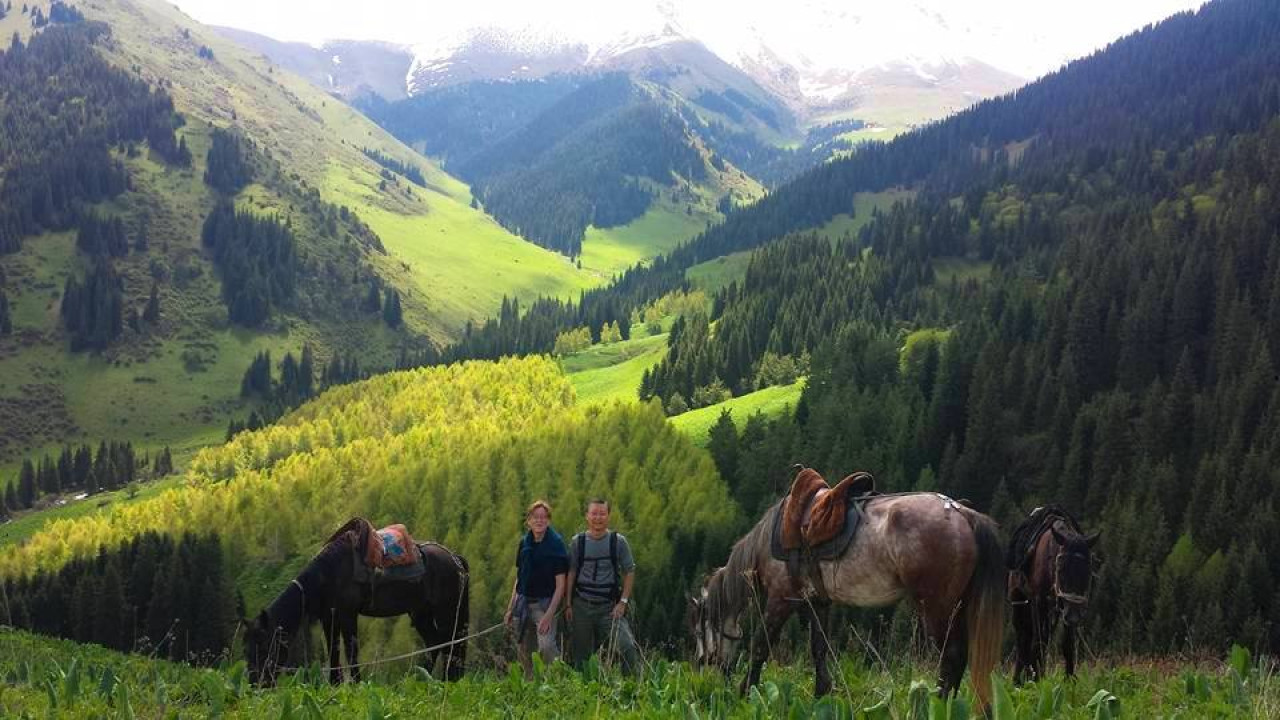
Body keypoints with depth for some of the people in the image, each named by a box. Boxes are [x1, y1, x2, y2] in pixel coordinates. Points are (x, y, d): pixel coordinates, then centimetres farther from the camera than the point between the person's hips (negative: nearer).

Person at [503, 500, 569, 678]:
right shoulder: (524, 543, 8)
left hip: (544, 603, -6)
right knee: (522, 650, 8)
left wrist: (549, 614, -18)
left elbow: (560, 584, -11)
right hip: (523, 603, 6)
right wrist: (510, 609, 12)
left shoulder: (556, 544, -8)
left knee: (546, 646, -23)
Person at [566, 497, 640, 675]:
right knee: (581, 653, 6)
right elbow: (571, 573, 8)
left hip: (610, 606, -1)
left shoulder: (618, 541, 2)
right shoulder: (577, 542, 5)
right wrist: (568, 604, 3)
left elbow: (629, 572, 4)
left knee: (627, 647, -18)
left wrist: (623, 602, -5)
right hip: (582, 605, 2)